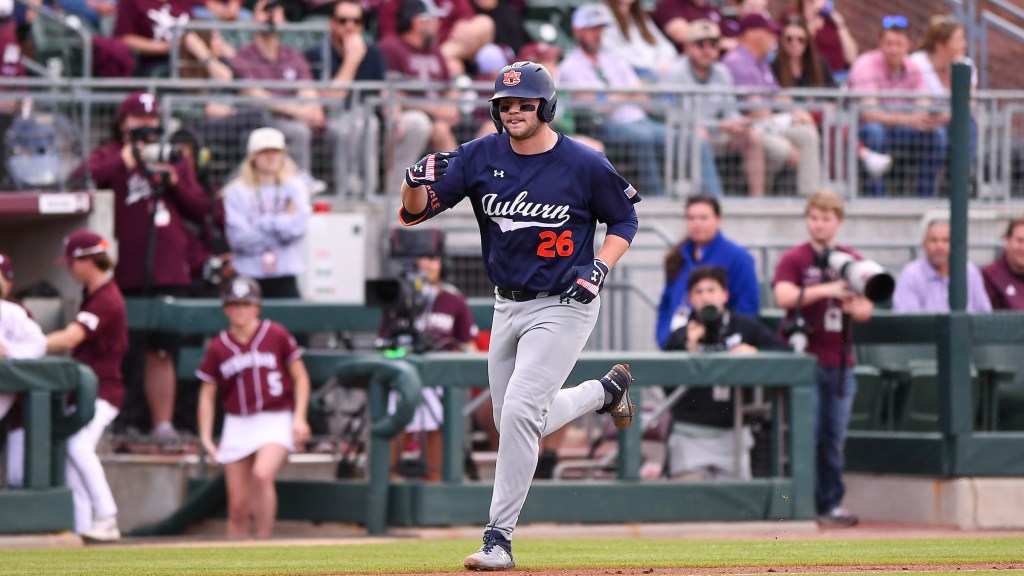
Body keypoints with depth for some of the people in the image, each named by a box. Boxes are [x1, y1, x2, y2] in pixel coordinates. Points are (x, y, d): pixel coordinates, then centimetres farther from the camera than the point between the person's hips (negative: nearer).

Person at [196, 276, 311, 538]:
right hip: (237, 426, 3)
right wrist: (206, 437, 0)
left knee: (262, 474, -30)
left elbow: (300, 377, 4)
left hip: (275, 421, -3)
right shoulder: (218, 348, 4)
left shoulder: (276, 335, -2)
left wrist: (299, 418, -6)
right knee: (238, 506, 2)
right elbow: (207, 395, 10)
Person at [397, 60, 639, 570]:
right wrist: (416, 184, -30)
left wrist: (601, 266, -14)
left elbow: (625, 220, 3)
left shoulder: (584, 165, -13)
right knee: (522, 424, 15)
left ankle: (499, 537, -11)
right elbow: (413, 213, -8)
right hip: (508, 306, 6)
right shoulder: (480, 156, -6)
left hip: (564, 305, -6)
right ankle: (607, 390, 43)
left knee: (519, 411, -19)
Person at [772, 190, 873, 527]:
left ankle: (831, 505, 11)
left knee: (834, 438, 6)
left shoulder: (852, 261, 12)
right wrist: (825, 290, -25)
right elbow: (783, 296, -16)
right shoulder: (795, 259, 0)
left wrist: (854, 307, -15)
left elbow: (866, 309, 9)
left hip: (840, 361, 4)